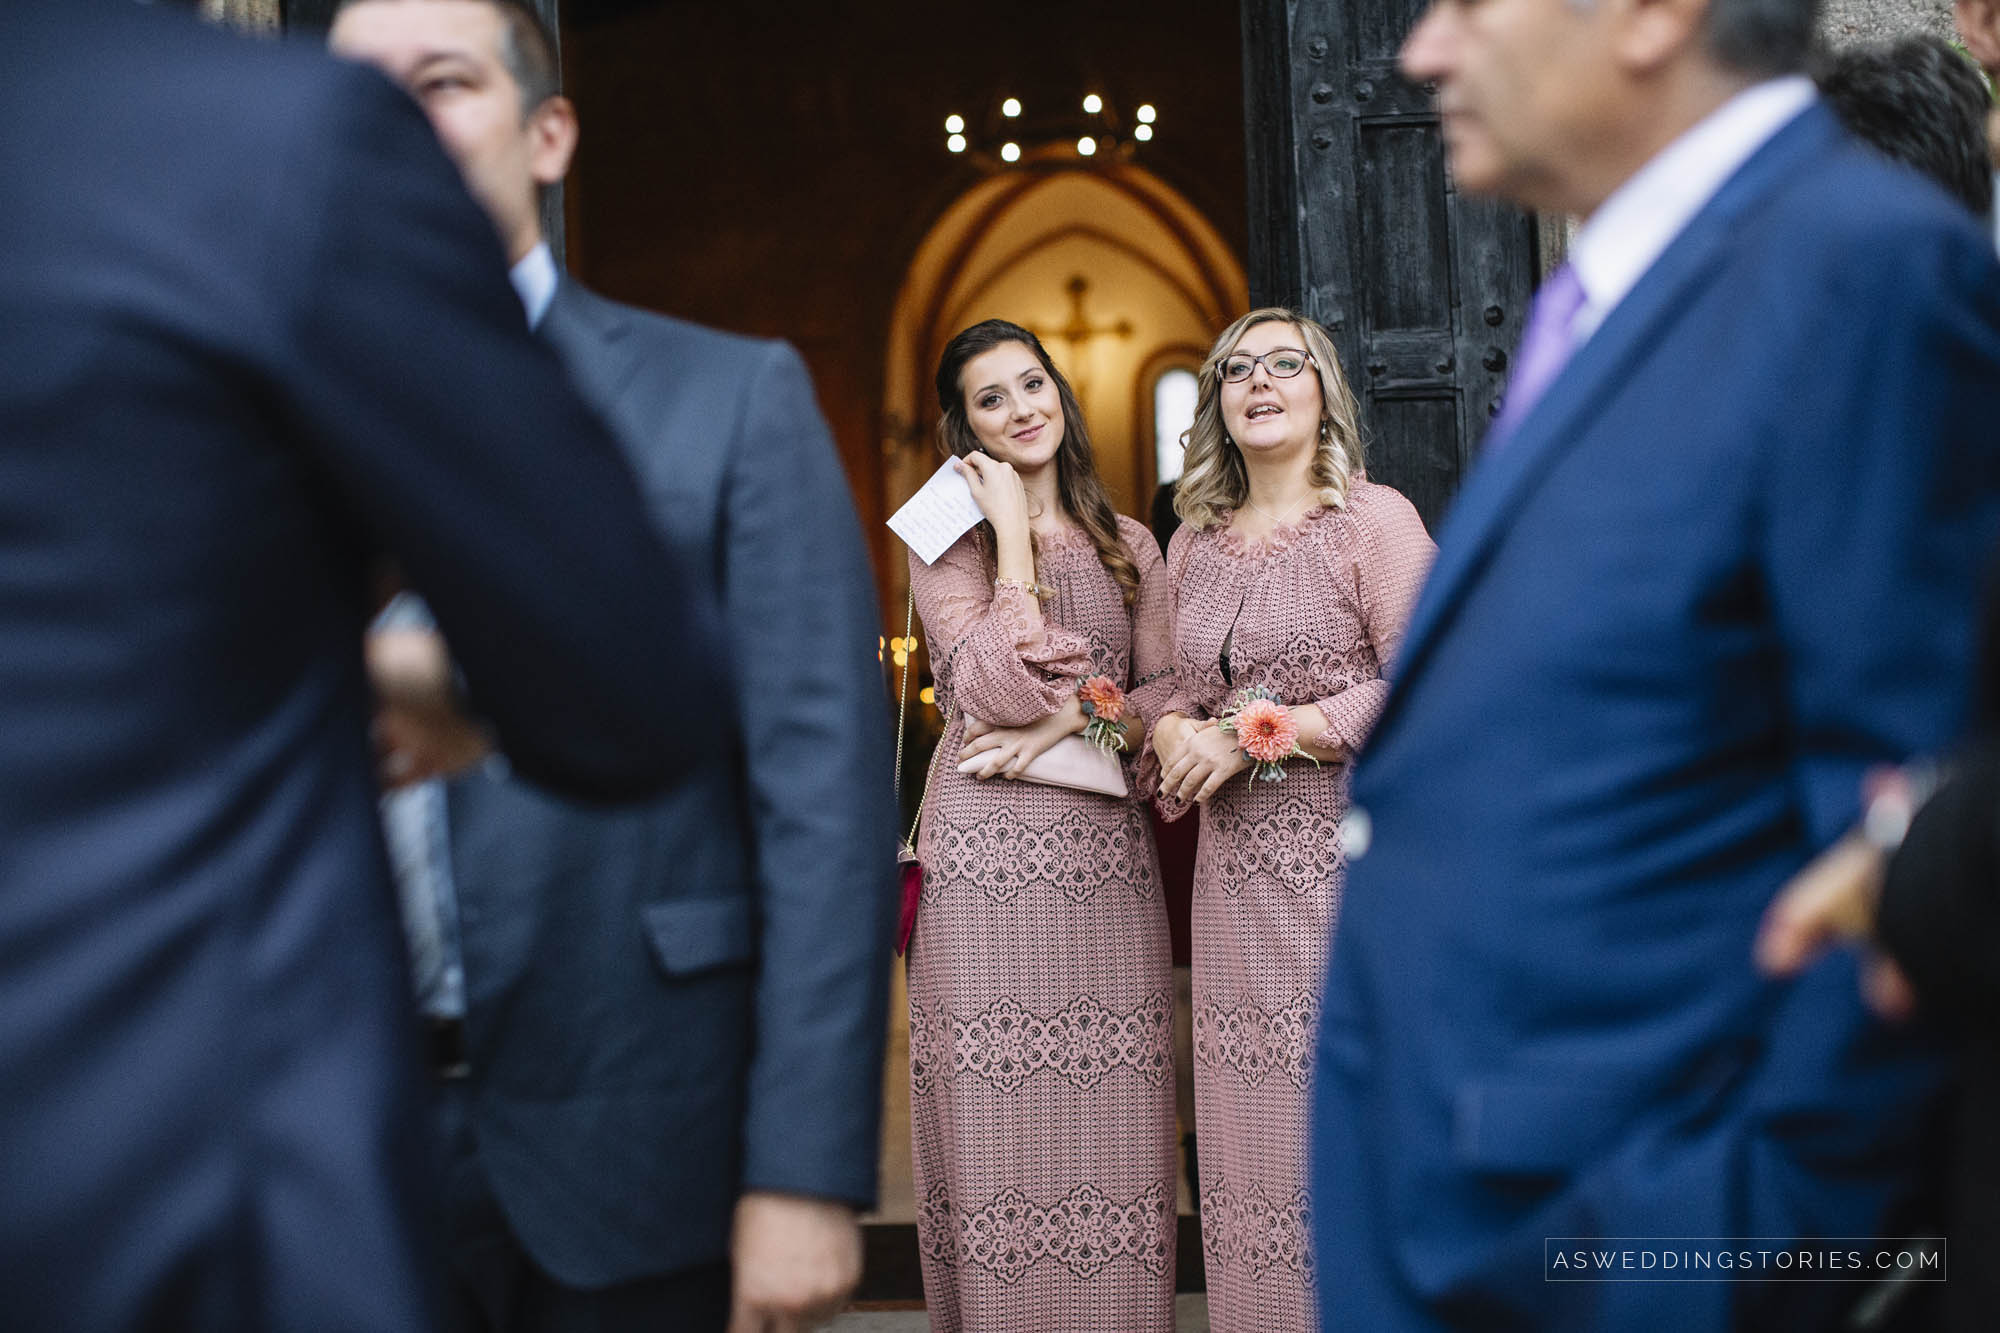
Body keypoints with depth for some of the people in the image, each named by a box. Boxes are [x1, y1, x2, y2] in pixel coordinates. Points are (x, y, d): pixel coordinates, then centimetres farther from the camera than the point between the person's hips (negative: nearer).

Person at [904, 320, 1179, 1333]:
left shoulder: (1129, 547, 15)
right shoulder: (947, 545, 4)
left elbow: (1171, 695, 9)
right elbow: (997, 690, -11)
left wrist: (1071, 721, -8)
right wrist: (1014, 536, -8)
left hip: (1107, 855, 3)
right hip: (988, 856, -3)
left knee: (1109, 1124, 3)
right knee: (998, 1125, -2)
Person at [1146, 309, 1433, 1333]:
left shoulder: (1374, 519, -2)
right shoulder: (1193, 544, 15)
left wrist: (1255, 734, -13)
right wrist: (1172, 731, -2)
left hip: (1353, 861, -5)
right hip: (1236, 872, 5)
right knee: (1245, 1123, 5)